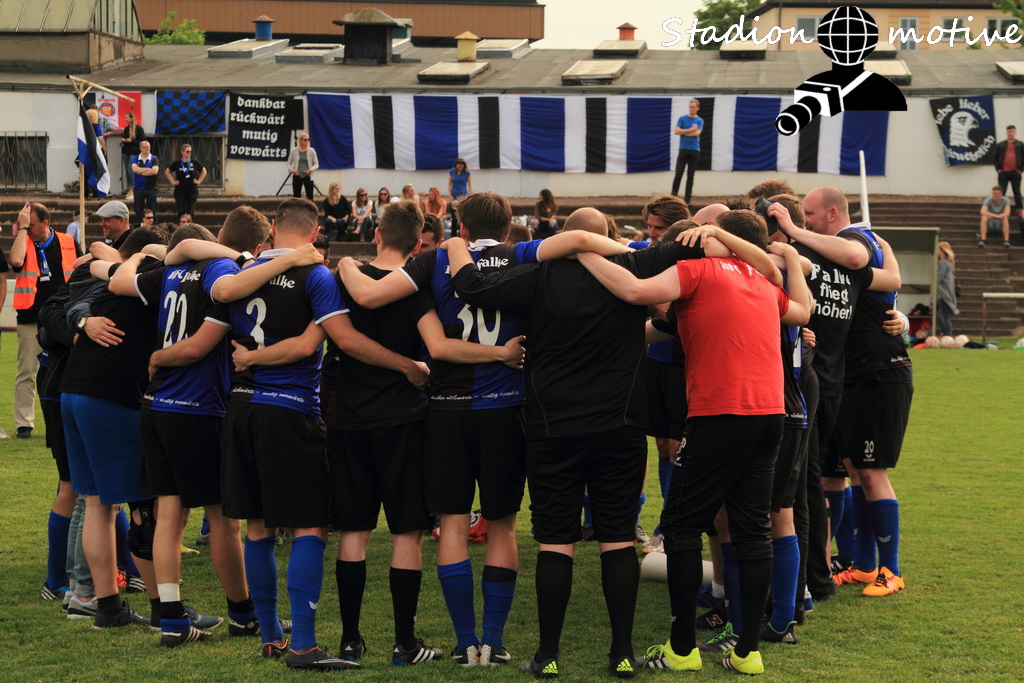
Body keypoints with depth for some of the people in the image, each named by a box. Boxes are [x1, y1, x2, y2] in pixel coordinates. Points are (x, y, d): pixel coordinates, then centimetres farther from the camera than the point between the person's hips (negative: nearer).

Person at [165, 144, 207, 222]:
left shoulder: (194, 163, 0)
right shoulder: (177, 164, -1)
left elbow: (204, 171, 14)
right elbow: (167, 172, 14)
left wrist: (199, 181, 5)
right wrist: (172, 181, 6)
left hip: (192, 191, 0)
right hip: (180, 191, 0)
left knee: (191, 212, -1)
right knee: (181, 212, 1)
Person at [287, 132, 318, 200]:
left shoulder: (311, 151, -1)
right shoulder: (294, 150, 0)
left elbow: (316, 164, 2)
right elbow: (289, 163, 7)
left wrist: (311, 169, -18)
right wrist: (291, 169, -15)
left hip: (308, 176, 0)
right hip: (297, 176, 0)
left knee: (310, 197, -2)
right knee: (296, 197, 3)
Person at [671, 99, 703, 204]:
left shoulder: (700, 121, 5)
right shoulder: (682, 118, 5)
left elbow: (696, 133, -10)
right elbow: (676, 131, -7)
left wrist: (683, 132, -5)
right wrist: (690, 130, -9)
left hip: (694, 151, 1)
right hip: (683, 149, -1)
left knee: (690, 176, 3)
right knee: (678, 174, -7)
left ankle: (687, 197, 7)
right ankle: (673, 195, -4)